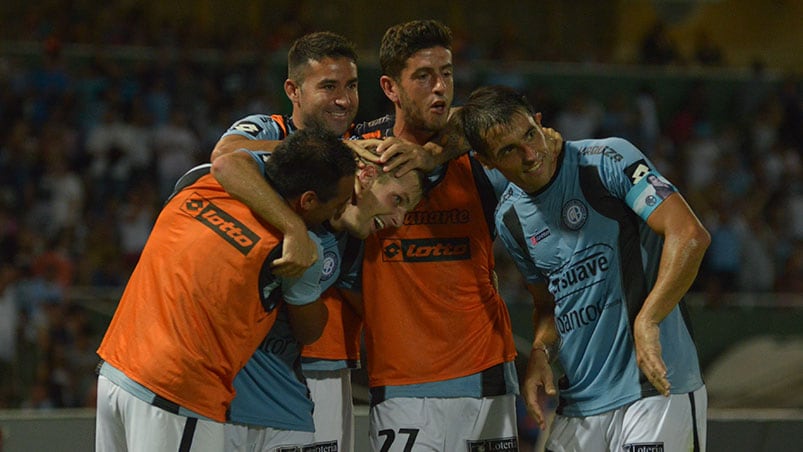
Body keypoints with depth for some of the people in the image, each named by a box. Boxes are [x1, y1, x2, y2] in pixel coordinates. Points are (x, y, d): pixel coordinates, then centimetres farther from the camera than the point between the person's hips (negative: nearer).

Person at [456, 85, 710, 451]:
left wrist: (646, 322, -25)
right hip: (578, 404, 6)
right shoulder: (509, 219, 12)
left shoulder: (608, 160, -9)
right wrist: (540, 352, 3)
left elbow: (690, 235, -18)